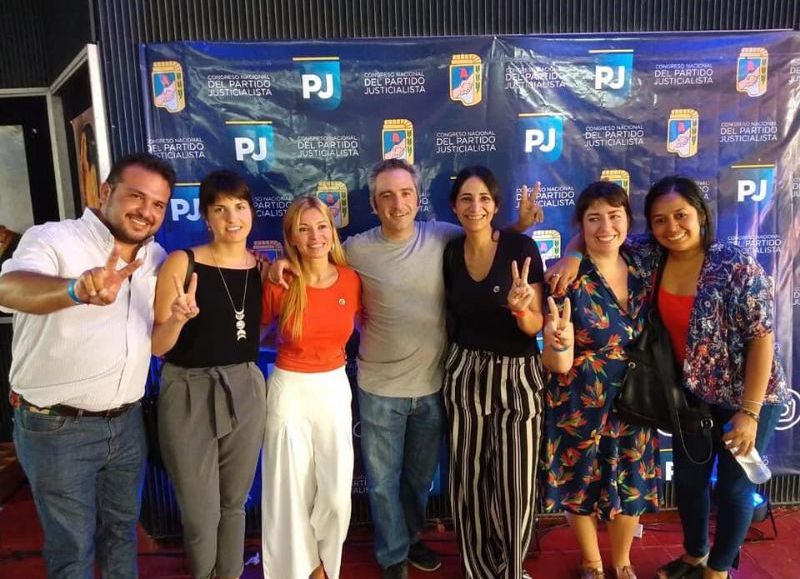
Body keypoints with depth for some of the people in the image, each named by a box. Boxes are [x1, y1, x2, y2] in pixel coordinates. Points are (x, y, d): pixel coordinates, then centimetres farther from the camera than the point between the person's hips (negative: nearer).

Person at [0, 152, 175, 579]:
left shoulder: (157, 258, 3)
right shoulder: (53, 239, -15)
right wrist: (77, 290, -55)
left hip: (126, 422, 5)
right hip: (57, 428, -5)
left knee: (122, 528, 22)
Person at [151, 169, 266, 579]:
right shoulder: (182, 263, -10)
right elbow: (156, 346, -9)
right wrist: (178, 318, -28)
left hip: (246, 392, 4)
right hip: (190, 395, -3)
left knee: (234, 504, 19)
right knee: (201, 516, 9)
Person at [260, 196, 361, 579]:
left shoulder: (352, 280, -5)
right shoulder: (279, 284, -11)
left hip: (335, 389, 2)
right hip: (289, 391, -2)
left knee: (337, 493, 4)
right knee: (292, 491, 8)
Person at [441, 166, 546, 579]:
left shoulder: (521, 247, -11)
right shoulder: (450, 252, 0)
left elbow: (535, 327, -10)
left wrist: (520, 307, -30)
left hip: (517, 377, -2)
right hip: (465, 375, 3)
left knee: (515, 484, 5)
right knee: (468, 479, 11)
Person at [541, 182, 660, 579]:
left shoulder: (641, 268, -5)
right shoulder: (567, 279, -18)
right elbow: (557, 365, -20)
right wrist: (559, 342, -40)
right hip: (582, 406, -4)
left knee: (631, 486, 18)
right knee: (583, 487, 14)